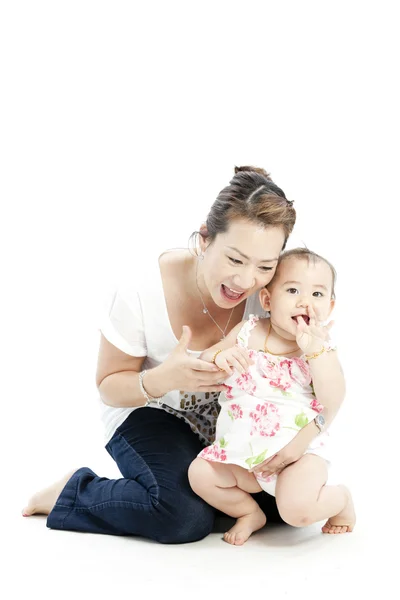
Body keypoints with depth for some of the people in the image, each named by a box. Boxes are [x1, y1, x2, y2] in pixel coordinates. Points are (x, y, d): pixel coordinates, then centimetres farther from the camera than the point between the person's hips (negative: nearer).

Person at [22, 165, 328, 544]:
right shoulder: (144, 293, -27)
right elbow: (109, 386, -14)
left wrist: (308, 428, -37)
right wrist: (163, 379, -36)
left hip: (230, 417, 4)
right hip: (149, 413, -4)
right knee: (186, 517, -29)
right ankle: (70, 493, -4)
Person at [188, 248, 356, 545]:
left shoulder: (322, 347, -6)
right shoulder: (248, 331, 1)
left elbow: (333, 402, -19)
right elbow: (204, 364, 5)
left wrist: (315, 350, -27)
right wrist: (219, 356, -19)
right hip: (243, 448, 4)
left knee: (297, 509, -26)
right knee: (200, 474, -11)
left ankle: (341, 499, 10)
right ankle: (250, 513, 15)